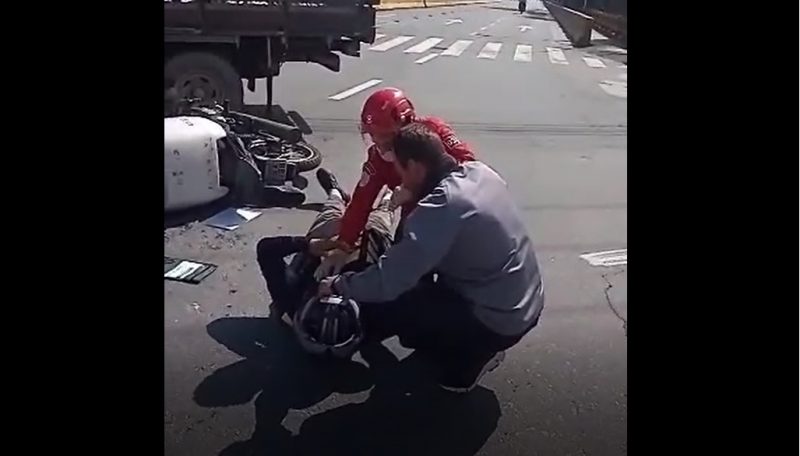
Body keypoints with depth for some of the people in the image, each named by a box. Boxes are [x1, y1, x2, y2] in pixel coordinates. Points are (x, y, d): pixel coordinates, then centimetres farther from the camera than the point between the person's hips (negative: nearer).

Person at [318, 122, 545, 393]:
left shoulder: (442, 207, -27)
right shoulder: (480, 172, -3)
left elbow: (385, 282, -26)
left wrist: (338, 285, -9)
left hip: (499, 322, -8)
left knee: (376, 309, -7)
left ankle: (468, 357, 4)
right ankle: (479, 348, 19)